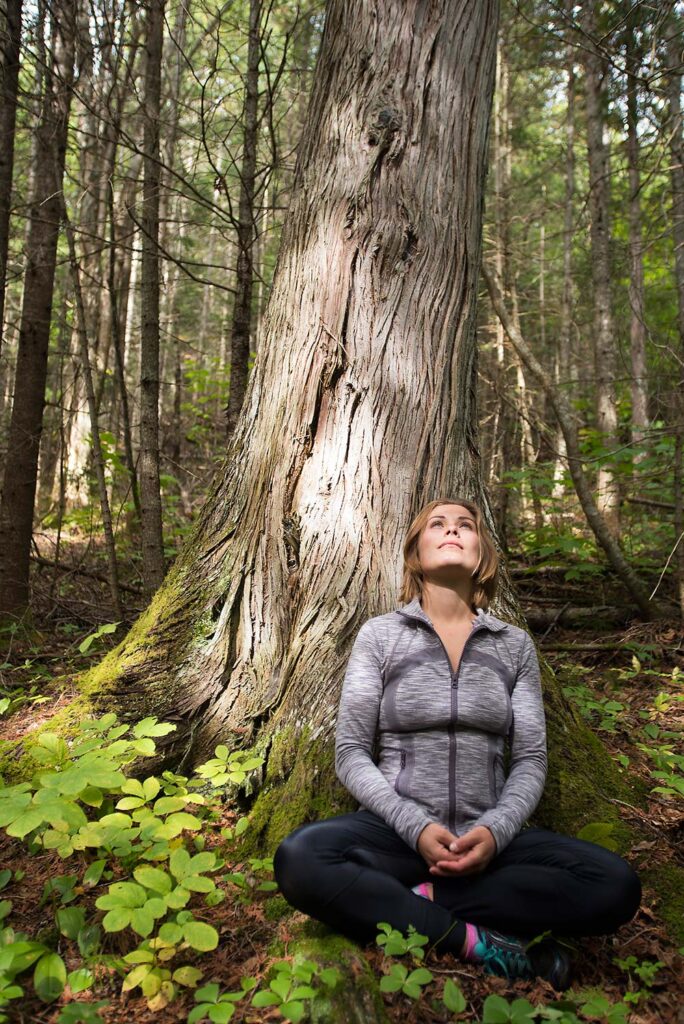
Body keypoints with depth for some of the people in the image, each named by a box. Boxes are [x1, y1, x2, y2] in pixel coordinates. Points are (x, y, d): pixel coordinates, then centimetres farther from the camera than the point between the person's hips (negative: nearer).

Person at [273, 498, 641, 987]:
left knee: (616, 886, -23)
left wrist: (496, 831, -14)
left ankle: (421, 898, -17)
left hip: (490, 835, 2)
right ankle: (479, 943, -21)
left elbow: (530, 759, 5)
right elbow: (351, 753, -1)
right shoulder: (380, 634, 2)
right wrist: (416, 826, -15)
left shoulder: (515, 644, 7)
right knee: (299, 859, -32)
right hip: (397, 829, -1)